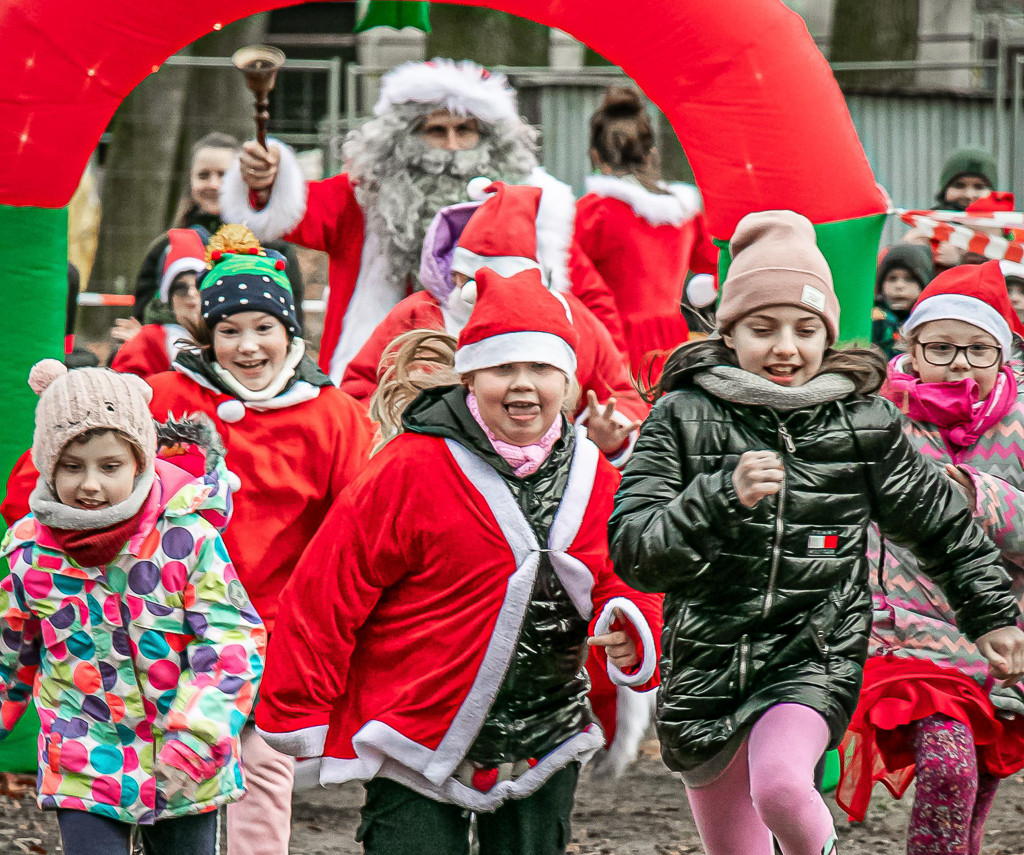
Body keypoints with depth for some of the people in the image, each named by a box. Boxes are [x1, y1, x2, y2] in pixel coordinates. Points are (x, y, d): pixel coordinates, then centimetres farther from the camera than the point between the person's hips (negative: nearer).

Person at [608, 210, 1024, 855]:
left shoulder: (865, 422, 0)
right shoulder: (684, 418, -5)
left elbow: (944, 525, 15)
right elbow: (634, 553, -14)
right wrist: (722, 496, -28)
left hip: (815, 656, -1)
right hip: (707, 657, 1)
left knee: (781, 787, -29)